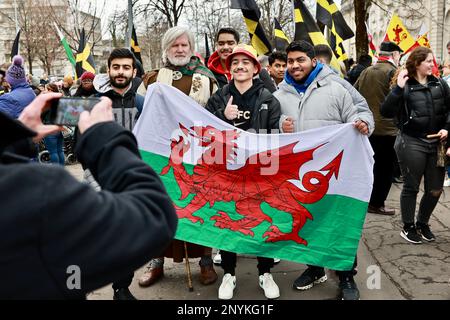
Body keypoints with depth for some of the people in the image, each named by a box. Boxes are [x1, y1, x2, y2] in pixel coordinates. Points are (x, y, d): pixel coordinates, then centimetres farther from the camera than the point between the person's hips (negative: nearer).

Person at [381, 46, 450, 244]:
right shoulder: (405, 87, -6)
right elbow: (386, 112, -15)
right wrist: (398, 88, -22)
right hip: (412, 144, -4)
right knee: (411, 187, 6)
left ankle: (422, 224, 31)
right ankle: (408, 227, 22)